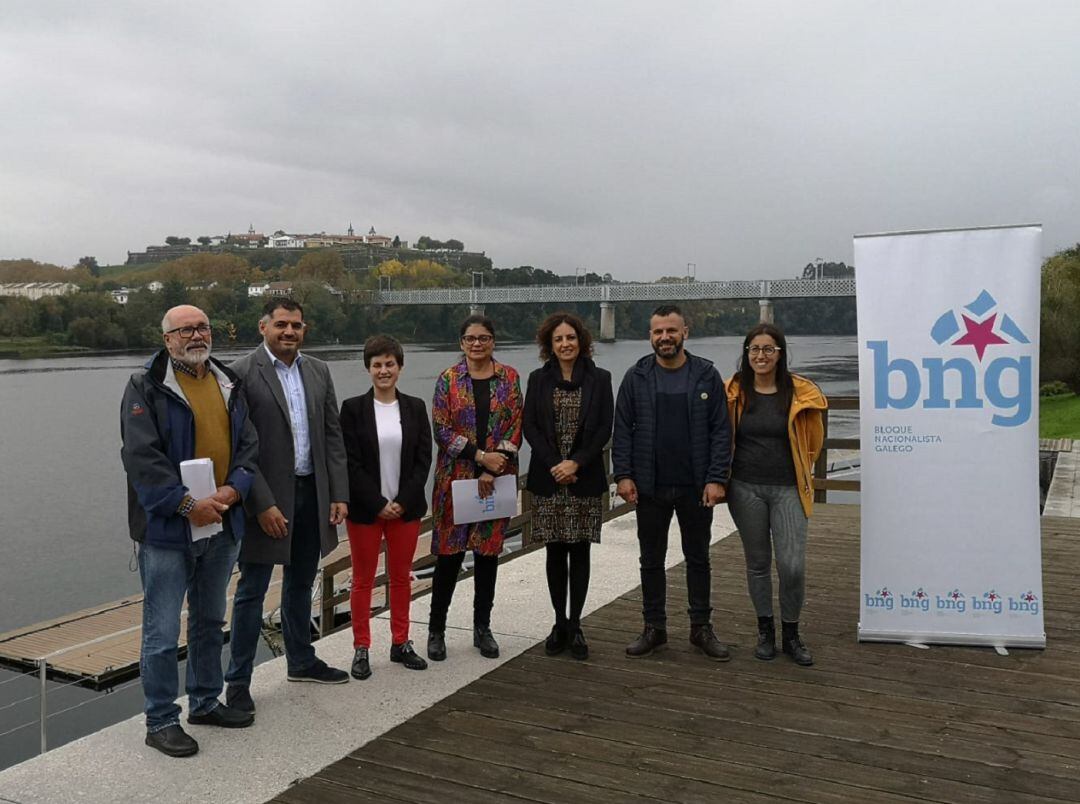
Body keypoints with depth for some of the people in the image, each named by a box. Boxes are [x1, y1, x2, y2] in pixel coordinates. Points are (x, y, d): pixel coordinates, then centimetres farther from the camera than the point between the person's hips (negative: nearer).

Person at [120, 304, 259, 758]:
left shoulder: (228, 384, 11)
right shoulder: (146, 388, -7)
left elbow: (248, 445, 8)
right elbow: (142, 457, -16)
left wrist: (232, 489, -9)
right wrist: (187, 504, -20)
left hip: (221, 524, 6)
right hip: (167, 528, -6)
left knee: (210, 621, 18)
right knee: (162, 631, 0)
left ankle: (206, 702, 33)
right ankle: (161, 722, 12)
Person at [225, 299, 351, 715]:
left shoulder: (318, 371, 7)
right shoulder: (242, 373, -11)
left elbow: (333, 435, 8)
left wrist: (338, 494, 2)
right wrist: (262, 504, -18)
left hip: (312, 493, 6)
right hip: (267, 497, -6)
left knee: (300, 583, 19)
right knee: (252, 590, 3)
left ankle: (301, 661, 35)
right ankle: (238, 680, 15)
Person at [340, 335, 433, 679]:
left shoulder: (415, 408, 3)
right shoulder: (353, 408, -4)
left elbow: (423, 458, 1)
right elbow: (350, 462, -8)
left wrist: (403, 501, -9)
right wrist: (378, 504, -13)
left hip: (406, 507, 3)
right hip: (365, 508, -2)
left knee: (402, 577, 12)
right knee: (363, 579, 7)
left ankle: (401, 643, 25)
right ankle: (361, 648, 17)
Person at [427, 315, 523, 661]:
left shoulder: (509, 378, 4)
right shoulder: (448, 379, 0)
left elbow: (515, 426, -1)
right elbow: (441, 428, -5)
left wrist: (492, 470, -11)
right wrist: (480, 456, -15)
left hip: (496, 479, 2)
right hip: (456, 477, -1)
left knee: (489, 549, 9)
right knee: (449, 551, 0)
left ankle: (482, 627, 21)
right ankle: (436, 629, 13)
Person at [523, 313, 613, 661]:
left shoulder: (599, 379, 2)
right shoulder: (538, 379, 5)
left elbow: (604, 429, -3)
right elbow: (530, 427, 0)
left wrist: (575, 463, -13)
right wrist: (554, 465, -11)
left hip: (585, 479, -1)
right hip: (548, 479, 1)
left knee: (580, 551, 3)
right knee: (555, 552, 7)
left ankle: (575, 626, 13)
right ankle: (560, 623, 18)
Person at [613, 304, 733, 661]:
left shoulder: (707, 375, -2)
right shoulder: (636, 377, 0)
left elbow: (721, 431, -3)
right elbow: (622, 429, 1)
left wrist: (716, 478, -11)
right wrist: (623, 475, -8)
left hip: (696, 487, 0)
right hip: (650, 486, 1)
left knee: (698, 557, 11)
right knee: (651, 560, 10)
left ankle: (701, 628, 24)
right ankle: (654, 628, 23)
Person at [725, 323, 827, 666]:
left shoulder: (799, 392, -3)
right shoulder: (733, 391, -1)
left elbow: (813, 439, 11)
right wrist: (724, 475, 8)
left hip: (788, 488, -1)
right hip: (746, 488, 1)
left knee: (793, 565, -7)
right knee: (757, 562, 11)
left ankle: (791, 634, 14)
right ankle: (765, 631, 26)